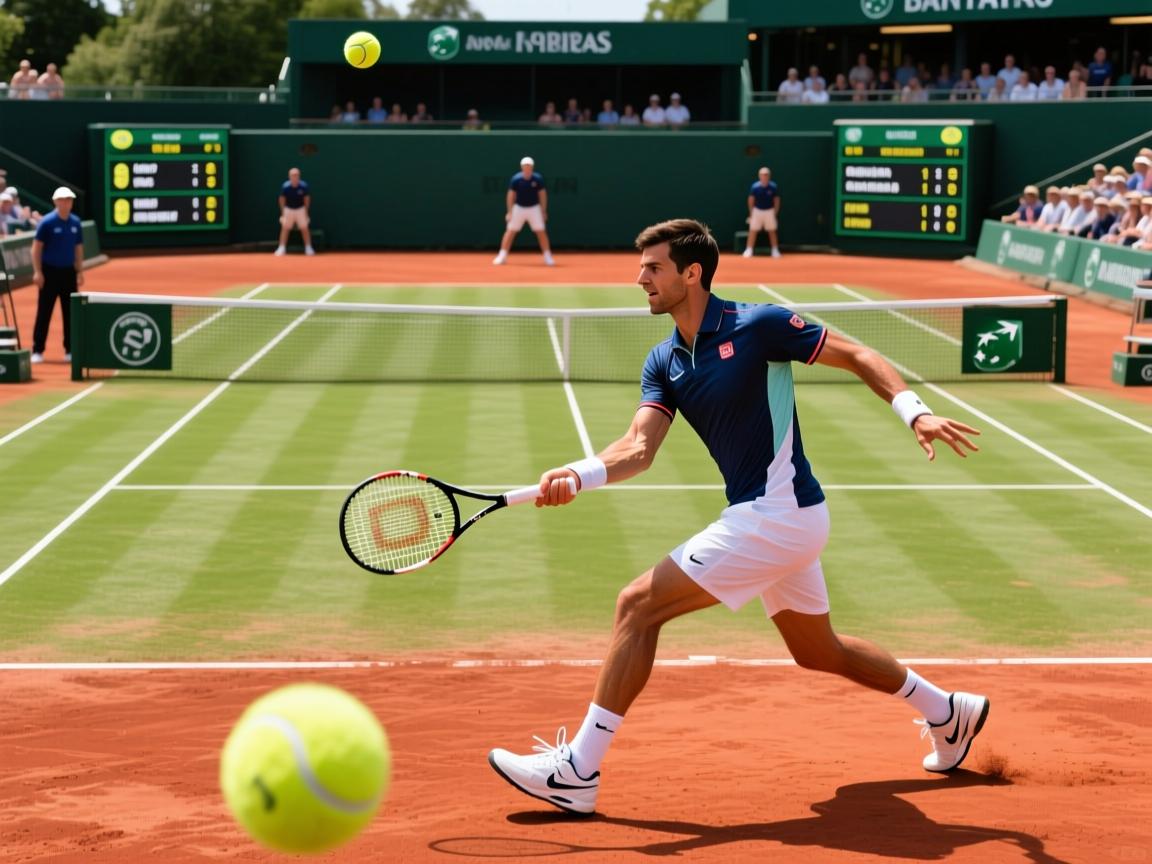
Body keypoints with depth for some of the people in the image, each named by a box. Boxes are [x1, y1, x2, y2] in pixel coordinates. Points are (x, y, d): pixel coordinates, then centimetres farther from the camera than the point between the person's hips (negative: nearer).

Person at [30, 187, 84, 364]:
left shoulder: (76, 222, 6)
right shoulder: (47, 222, -8)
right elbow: (36, 248, -8)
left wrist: (80, 271, 11)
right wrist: (38, 272, -13)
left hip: (68, 272, 5)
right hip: (50, 272, -4)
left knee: (71, 313, 6)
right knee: (44, 312, -2)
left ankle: (70, 350, 14)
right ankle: (37, 351, 3)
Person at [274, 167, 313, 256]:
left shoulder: (303, 186, -19)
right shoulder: (285, 187, -19)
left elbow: (307, 199, -3)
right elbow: (282, 199, -4)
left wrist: (306, 211, 1)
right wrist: (283, 211, -1)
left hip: (300, 209, 0)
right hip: (288, 209, 0)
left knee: (304, 228, -3)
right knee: (285, 228, -1)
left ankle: (308, 248, 6)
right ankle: (282, 248, 7)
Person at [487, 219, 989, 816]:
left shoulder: (758, 325, -12)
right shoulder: (663, 363, 8)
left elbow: (856, 355, -5)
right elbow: (640, 447, -4)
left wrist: (914, 412, -20)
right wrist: (577, 475, -24)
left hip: (776, 515, -9)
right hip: (782, 521, 9)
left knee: (638, 606, -12)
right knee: (819, 652, 24)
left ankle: (577, 770, -10)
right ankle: (949, 713, 42)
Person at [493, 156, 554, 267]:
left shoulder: (538, 179, -9)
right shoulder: (516, 179, -11)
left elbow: (542, 195, 1)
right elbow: (511, 195, -4)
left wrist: (543, 211, 0)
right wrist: (509, 212, -5)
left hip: (534, 208, 0)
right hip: (519, 208, 0)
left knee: (541, 232, -5)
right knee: (510, 231, -2)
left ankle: (548, 257, 3)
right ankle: (502, 256, 6)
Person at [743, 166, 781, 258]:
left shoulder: (773, 187, -10)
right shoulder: (755, 187, -11)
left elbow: (777, 200, 1)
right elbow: (751, 200, 0)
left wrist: (775, 213, 0)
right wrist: (751, 213, 1)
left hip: (769, 211, 0)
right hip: (757, 211, 0)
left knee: (772, 231, 5)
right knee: (753, 231, -2)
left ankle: (775, 251, 13)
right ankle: (749, 250, 4)